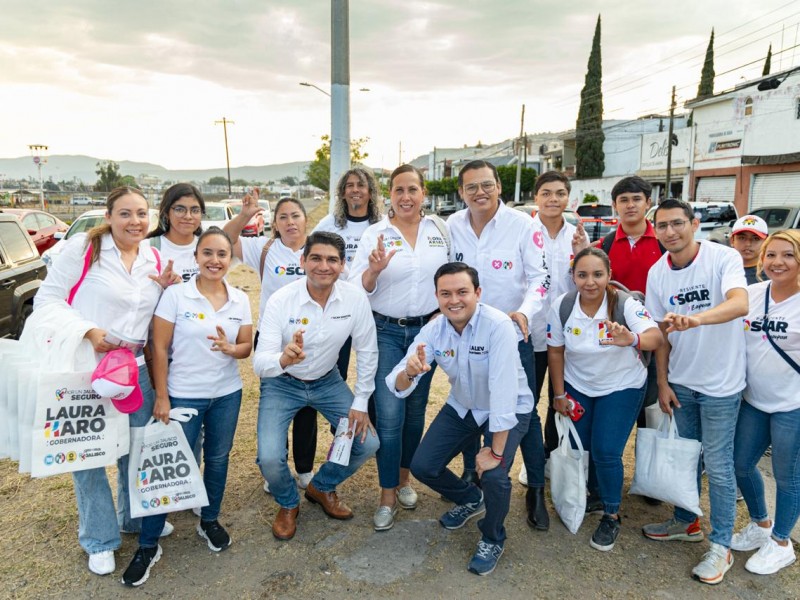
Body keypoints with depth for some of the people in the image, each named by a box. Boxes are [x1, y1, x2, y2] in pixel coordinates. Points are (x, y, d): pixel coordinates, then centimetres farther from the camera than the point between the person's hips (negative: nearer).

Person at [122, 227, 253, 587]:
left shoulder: (240, 300, -1)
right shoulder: (175, 295, -10)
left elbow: (247, 347, 3)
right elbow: (160, 348, -9)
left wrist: (230, 348, -20)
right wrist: (161, 396, -10)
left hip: (227, 394, 3)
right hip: (183, 395, -3)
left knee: (218, 459, 16)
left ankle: (210, 521, 39)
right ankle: (148, 546, 20)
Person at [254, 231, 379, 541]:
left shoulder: (355, 298, -19)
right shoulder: (280, 301, -25)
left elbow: (367, 352, -7)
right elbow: (259, 363, -30)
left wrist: (360, 403, -7)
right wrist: (284, 359, -53)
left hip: (328, 381, 3)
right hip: (282, 384, -2)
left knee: (367, 443, -5)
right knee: (270, 459, -18)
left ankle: (321, 487, 26)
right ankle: (288, 504, 18)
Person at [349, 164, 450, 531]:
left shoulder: (440, 230, 2)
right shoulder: (375, 234, -5)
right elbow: (358, 289, -8)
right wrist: (374, 270, -27)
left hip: (427, 330, 3)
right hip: (386, 332, -2)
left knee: (416, 411, 13)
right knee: (389, 415, -6)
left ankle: (403, 479, 34)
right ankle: (387, 496, 12)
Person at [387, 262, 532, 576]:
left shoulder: (497, 325, -31)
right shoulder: (433, 330, -15)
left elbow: (503, 391, -33)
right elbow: (397, 387, -19)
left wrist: (495, 452, -30)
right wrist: (408, 372, -43)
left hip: (508, 410, -5)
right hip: (462, 408, 5)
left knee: (494, 476, -24)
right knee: (422, 467, -2)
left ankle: (493, 539, 11)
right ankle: (470, 499, 31)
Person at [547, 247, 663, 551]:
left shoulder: (625, 304, -24)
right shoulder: (562, 306, -17)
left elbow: (656, 337, -39)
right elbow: (555, 352, -5)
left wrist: (632, 340, -62)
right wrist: (559, 394, -1)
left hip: (622, 387, -3)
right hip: (577, 386, 3)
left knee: (606, 451, -9)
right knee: (580, 447, 8)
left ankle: (611, 516, 16)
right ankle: (593, 493, 41)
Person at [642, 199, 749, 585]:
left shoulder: (724, 258, -16)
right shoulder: (657, 273, -2)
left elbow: (740, 304, -33)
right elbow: (662, 331, 3)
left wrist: (694, 319, -50)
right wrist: (663, 383, 2)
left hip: (720, 383, -4)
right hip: (681, 381, 5)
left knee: (717, 466, 5)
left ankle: (721, 547, 22)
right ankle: (686, 523, 38)